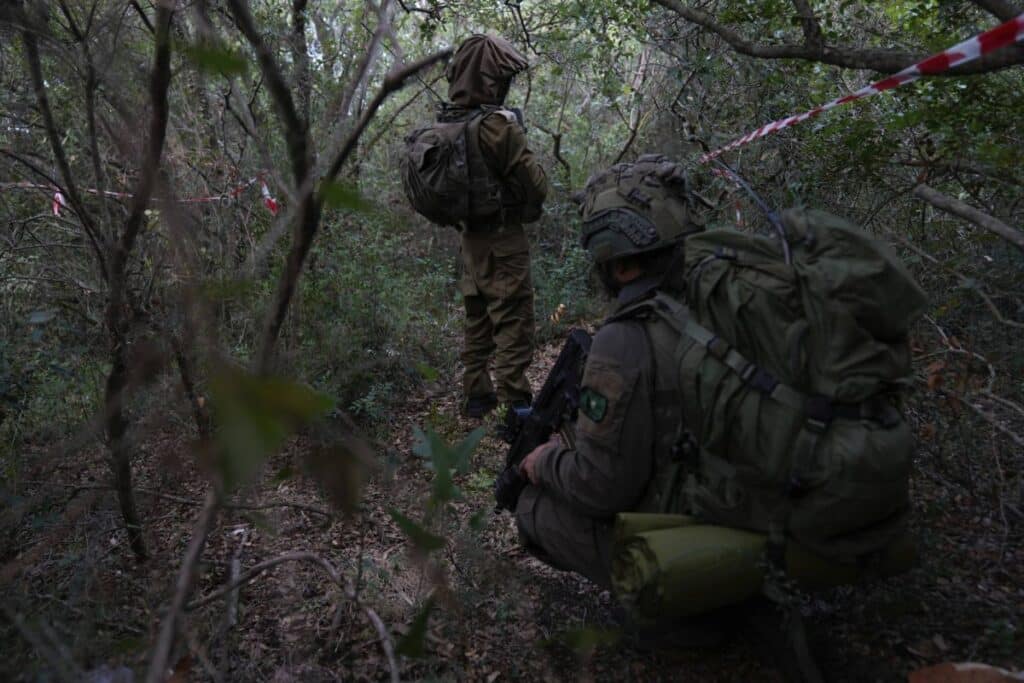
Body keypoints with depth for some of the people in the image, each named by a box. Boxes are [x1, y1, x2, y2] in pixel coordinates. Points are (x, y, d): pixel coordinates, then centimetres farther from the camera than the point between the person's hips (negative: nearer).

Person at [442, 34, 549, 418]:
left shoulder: (443, 124, 3)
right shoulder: (497, 125, -18)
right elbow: (535, 185, -13)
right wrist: (528, 210, 4)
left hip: (469, 238, 7)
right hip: (503, 239, -7)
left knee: (477, 321, 17)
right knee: (513, 323, -1)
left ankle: (476, 397, 25)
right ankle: (515, 403, 2)